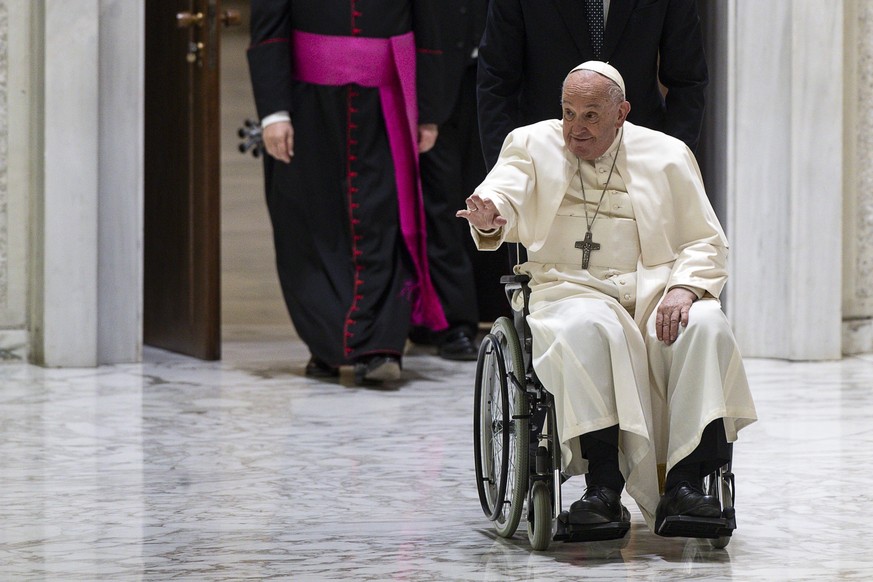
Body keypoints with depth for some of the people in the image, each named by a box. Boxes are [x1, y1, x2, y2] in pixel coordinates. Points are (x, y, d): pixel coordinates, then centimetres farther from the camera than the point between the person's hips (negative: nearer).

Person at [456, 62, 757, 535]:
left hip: (655, 290, 2)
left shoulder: (667, 155, 15)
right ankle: (603, 488, -37)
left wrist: (683, 288, -10)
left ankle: (684, 484, -33)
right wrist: (489, 216, -32)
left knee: (706, 325, -30)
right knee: (587, 329, -37)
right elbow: (503, 194, -6)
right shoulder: (532, 144, 13)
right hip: (571, 289, -2)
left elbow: (706, 242, 12)